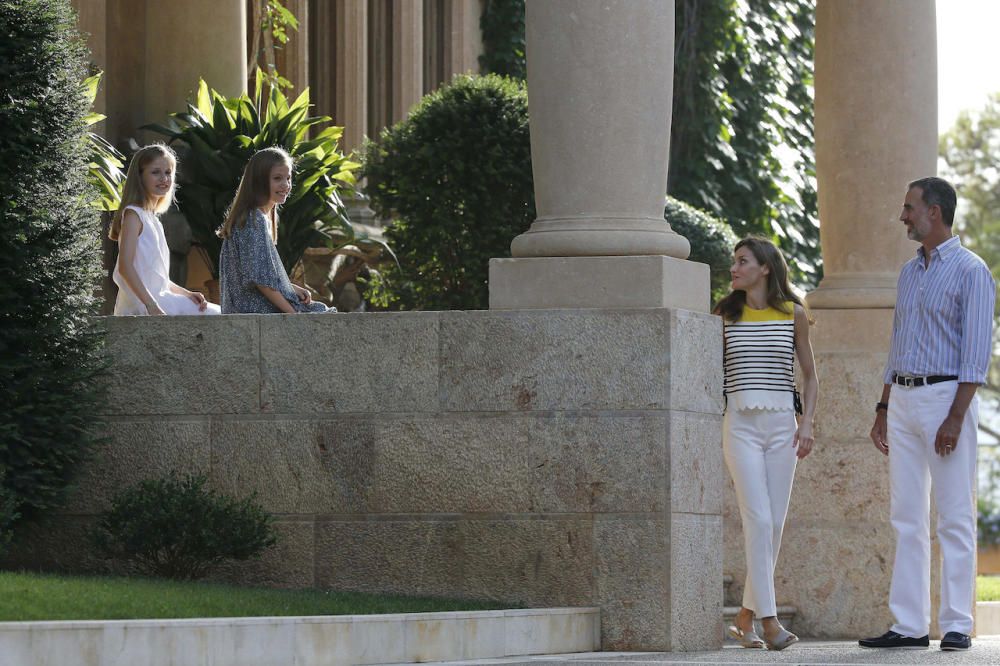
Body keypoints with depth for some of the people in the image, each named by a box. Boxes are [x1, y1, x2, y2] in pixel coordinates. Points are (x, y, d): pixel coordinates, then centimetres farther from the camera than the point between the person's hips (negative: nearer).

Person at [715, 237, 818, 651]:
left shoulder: (794, 314, 7)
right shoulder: (726, 315, 7)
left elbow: (809, 374, 12)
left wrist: (807, 422, 0)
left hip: (782, 423, 1)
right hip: (740, 425, -1)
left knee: (774, 524, 1)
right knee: (758, 519, -14)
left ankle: (746, 616, 14)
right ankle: (769, 621, -17)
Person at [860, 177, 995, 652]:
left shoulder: (970, 271, -6)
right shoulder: (909, 273, 17)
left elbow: (977, 351, -12)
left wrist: (955, 417, -19)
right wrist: (883, 408, 16)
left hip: (946, 395, -7)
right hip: (902, 398, 7)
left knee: (954, 517, -5)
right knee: (906, 518, 4)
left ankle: (956, 624, -4)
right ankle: (909, 624, 4)